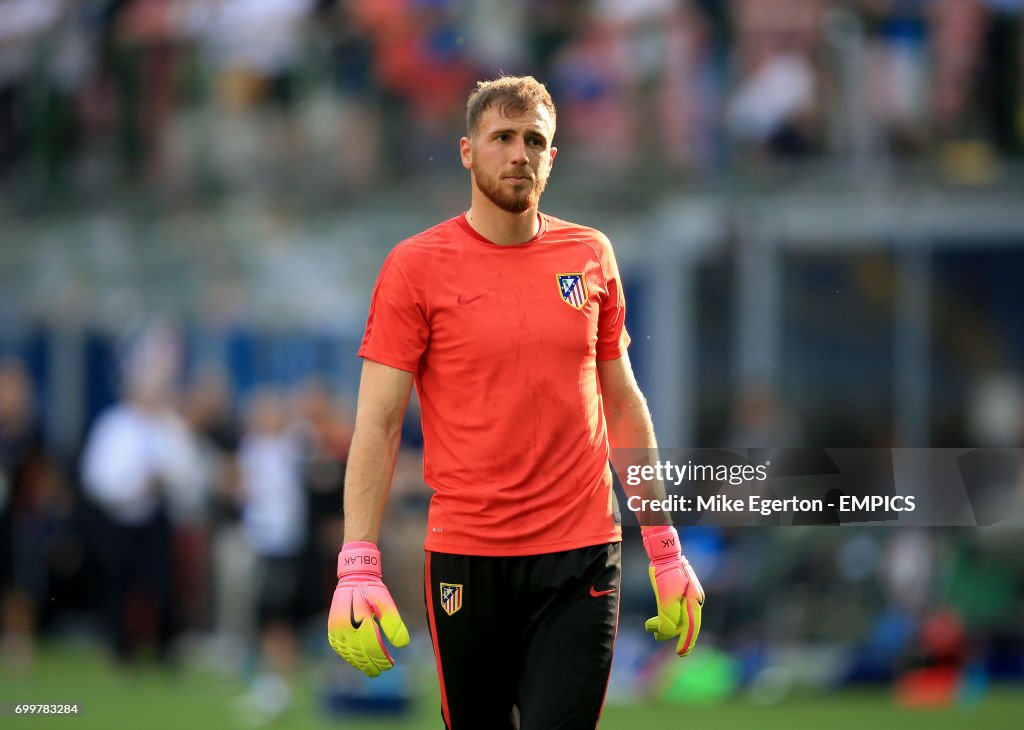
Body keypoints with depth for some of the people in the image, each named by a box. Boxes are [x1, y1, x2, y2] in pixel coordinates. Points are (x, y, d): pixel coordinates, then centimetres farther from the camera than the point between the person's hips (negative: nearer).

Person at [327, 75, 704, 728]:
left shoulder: (591, 256, 8)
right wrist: (358, 565, -14)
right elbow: (377, 423, -4)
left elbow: (624, 403, 16)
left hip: (581, 557, 2)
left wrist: (665, 548, 14)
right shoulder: (416, 267, -2)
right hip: (466, 561, -1)